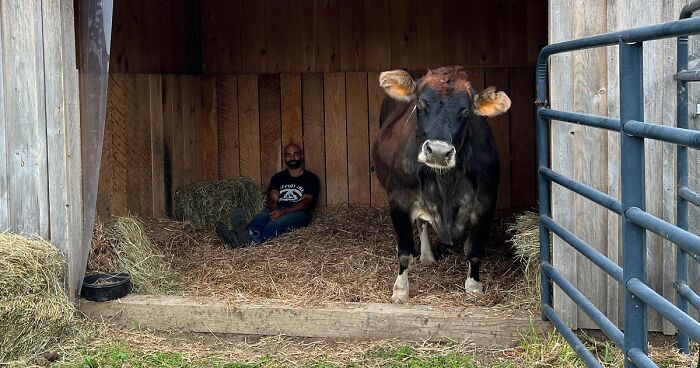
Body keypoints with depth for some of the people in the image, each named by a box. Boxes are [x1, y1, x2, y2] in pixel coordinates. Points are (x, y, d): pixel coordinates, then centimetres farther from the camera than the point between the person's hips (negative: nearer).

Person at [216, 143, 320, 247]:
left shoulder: (311, 178, 10)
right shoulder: (278, 177, 21)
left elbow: (305, 202, -6)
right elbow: (272, 198, 5)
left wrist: (283, 212, -23)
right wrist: (274, 212, -21)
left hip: (298, 213, -4)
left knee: (278, 222, -37)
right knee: (261, 217, -32)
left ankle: (253, 240, -68)